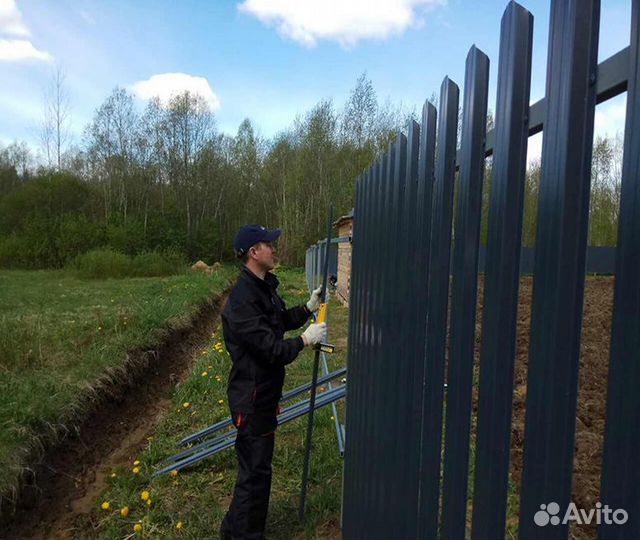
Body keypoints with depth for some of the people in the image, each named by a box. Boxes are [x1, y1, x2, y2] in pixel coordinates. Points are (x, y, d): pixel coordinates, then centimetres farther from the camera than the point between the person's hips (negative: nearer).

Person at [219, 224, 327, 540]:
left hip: (265, 392, 11)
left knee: (256, 465, 24)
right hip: (251, 398, -11)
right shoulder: (242, 299, -26)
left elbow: (282, 320, 20)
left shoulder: (265, 287, 7)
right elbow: (272, 349, -28)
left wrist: (309, 307, 6)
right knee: (255, 470, 4)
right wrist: (306, 340, -16)